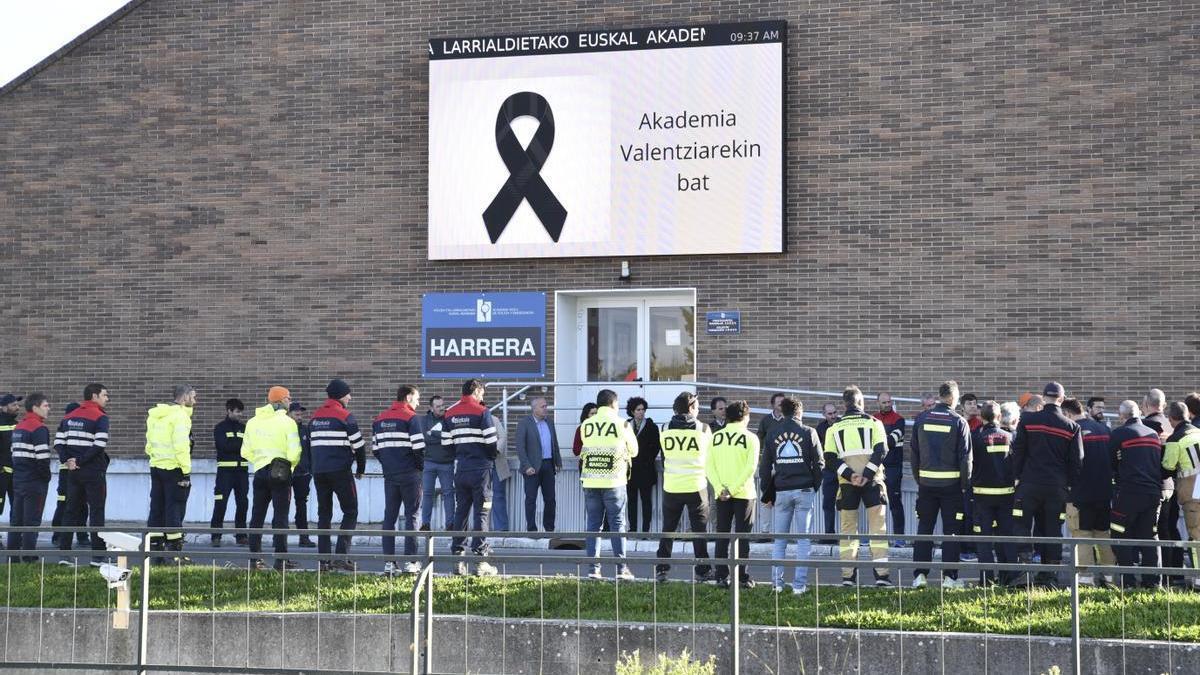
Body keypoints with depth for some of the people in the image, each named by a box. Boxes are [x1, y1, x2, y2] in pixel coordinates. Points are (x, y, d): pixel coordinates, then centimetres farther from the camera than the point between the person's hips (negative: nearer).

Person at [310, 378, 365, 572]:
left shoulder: (315, 416, 13)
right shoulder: (345, 416, -7)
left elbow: (311, 443, 16)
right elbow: (359, 445, -5)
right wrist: (360, 469, 8)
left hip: (318, 472, 6)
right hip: (340, 471, -6)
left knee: (324, 513, 10)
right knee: (350, 512, 1)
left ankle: (323, 559, 5)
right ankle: (341, 556, -11)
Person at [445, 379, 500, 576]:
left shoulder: (449, 414, 8)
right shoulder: (482, 412, -9)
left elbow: (446, 442, 7)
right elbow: (491, 441, -12)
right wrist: (493, 455, 8)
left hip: (460, 469, 5)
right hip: (480, 468, -5)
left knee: (460, 512, 11)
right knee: (481, 512, -2)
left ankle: (457, 557, 10)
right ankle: (480, 559, -5)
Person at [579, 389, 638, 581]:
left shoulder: (586, 425, 3)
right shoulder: (622, 424, -4)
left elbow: (583, 449, 9)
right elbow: (633, 451, 7)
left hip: (590, 481, 2)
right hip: (614, 480, -2)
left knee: (593, 524, 7)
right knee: (617, 524, 3)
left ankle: (594, 569, 5)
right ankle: (621, 568, 0)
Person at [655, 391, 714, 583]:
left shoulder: (666, 430, 0)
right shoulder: (703, 429, -6)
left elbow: (664, 456, 10)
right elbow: (711, 456, 6)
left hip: (671, 486, 2)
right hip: (696, 486, -2)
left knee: (668, 529, 11)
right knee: (699, 530, 5)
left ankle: (662, 569, 9)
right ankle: (702, 571, 5)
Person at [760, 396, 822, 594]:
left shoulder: (772, 434, 6)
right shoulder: (808, 432, -1)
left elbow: (764, 466, 7)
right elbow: (819, 463, -1)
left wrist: (767, 493, 14)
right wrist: (815, 486, 11)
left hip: (781, 491, 2)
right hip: (804, 490, -2)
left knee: (779, 540, 10)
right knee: (803, 540, 1)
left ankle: (777, 582, 7)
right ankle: (799, 584, -3)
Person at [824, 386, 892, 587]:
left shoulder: (834, 427, 9)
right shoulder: (873, 422, 4)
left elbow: (830, 458, -2)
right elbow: (881, 450, -8)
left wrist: (849, 475, -9)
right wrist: (867, 475, -12)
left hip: (846, 483, 2)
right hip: (872, 480, -2)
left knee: (848, 528, 8)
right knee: (877, 527, 1)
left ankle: (848, 575, 3)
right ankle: (881, 573, -8)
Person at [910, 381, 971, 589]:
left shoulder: (921, 419, 3)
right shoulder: (959, 422, -6)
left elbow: (914, 452, 7)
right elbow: (965, 456, -6)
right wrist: (965, 484, 3)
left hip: (926, 482, 3)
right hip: (951, 483, -2)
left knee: (924, 529, 9)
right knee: (951, 531, 4)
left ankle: (919, 574, 6)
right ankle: (949, 576, 3)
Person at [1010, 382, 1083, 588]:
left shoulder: (1027, 421, -2)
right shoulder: (1071, 427, 2)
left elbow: (1017, 452, 1)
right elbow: (1077, 461, 4)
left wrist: (1018, 477, 10)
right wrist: (1069, 483, 13)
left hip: (1029, 484, -1)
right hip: (1057, 486, 1)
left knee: (1023, 529, 5)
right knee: (1052, 529, 6)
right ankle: (1049, 576, 5)